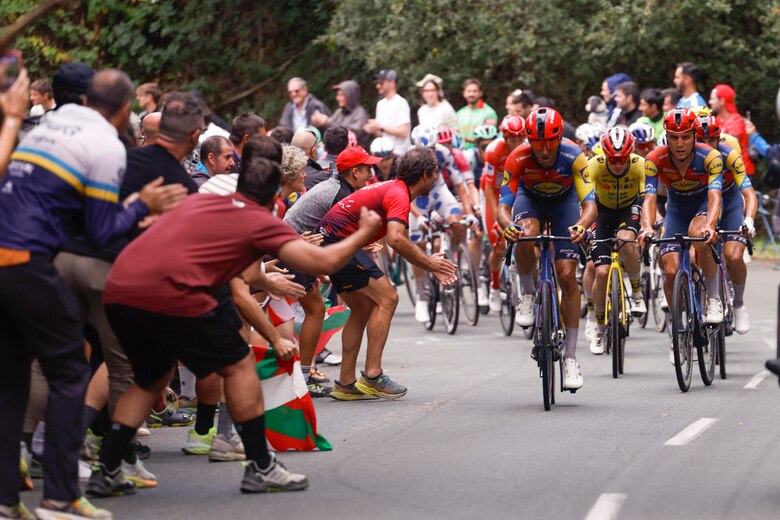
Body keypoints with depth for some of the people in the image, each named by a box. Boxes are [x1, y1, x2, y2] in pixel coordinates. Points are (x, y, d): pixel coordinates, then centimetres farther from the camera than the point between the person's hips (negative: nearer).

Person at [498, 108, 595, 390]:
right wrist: (507, 225, -56)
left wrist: (580, 225, -59)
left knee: (567, 275, -12)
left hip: (564, 200, 0)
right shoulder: (517, 159, -32)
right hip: (530, 198, 0)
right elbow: (503, 205, -33)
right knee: (525, 234, -37)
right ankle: (527, 295, -9)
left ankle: (571, 356, -5)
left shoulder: (574, 157, -33)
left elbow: (590, 203, -37)